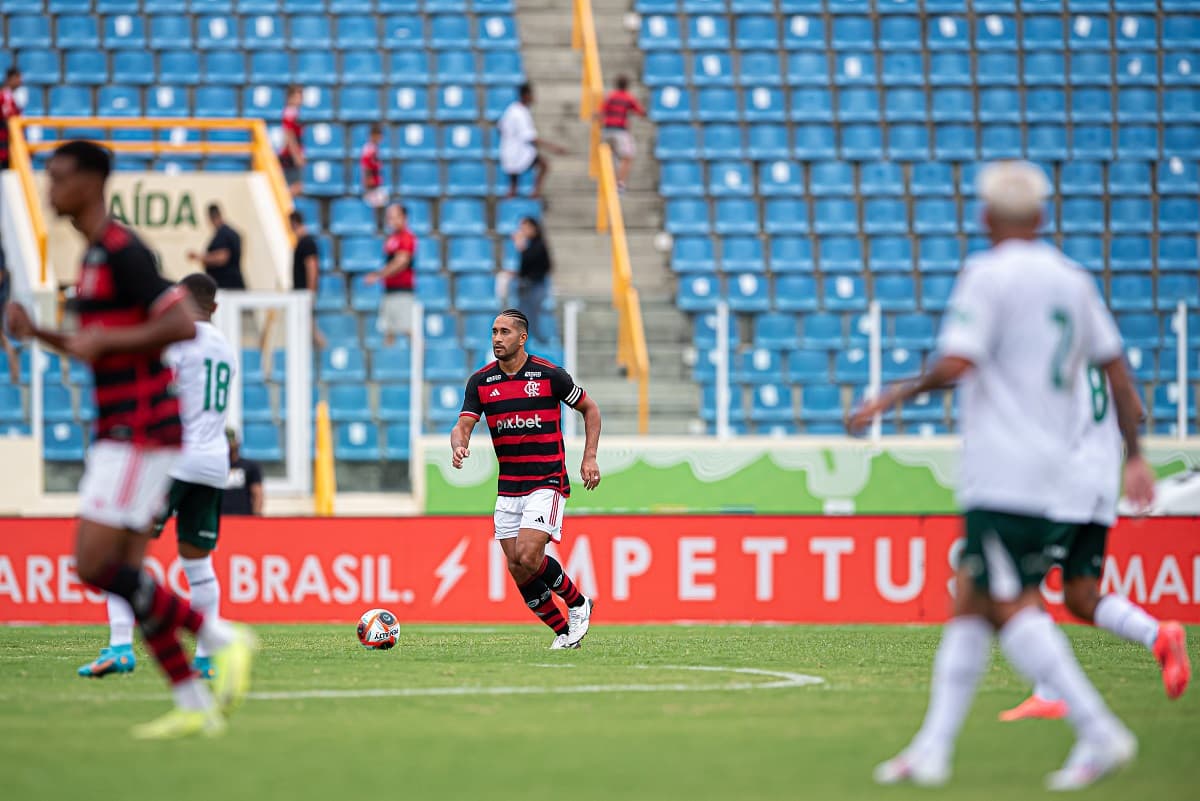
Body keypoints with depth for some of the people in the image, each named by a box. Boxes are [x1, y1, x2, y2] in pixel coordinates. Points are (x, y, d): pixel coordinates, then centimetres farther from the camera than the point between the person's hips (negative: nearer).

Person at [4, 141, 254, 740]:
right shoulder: (95, 254, 17)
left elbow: (183, 325, -23)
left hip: (140, 431, -10)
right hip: (119, 432, 10)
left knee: (94, 566, -13)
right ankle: (194, 706, 8)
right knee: (126, 576, 6)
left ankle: (221, 638, -6)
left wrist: (105, 341, -20)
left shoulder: (121, 252, -14)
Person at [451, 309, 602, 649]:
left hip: (547, 483, -5)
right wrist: (458, 446, -26)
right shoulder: (481, 382, 4)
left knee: (528, 558, -19)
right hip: (508, 489, 5)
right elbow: (463, 426, -2)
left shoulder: (549, 375, -5)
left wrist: (589, 457, -2)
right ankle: (564, 632, 14)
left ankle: (578, 603, 5)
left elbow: (590, 409, 7)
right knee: (517, 570, 0)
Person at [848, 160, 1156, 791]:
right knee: (968, 603, 9)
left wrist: (895, 396, -3)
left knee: (1012, 608, -9)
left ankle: (1099, 733, -16)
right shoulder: (1072, 280, 14)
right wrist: (1134, 456, 21)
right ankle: (932, 749, 6)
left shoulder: (988, 274, -8)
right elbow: (1117, 370, 16)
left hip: (1004, 474, -8)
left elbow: (956, 365, -18)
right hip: (1055, 473, 8)